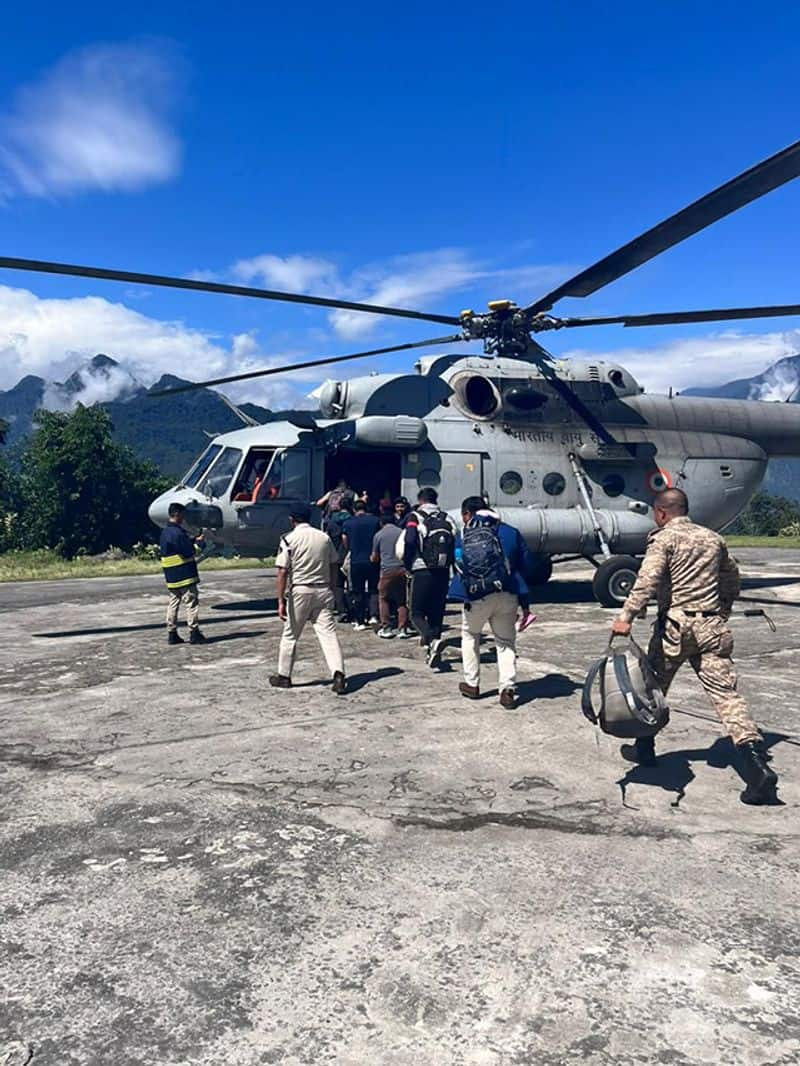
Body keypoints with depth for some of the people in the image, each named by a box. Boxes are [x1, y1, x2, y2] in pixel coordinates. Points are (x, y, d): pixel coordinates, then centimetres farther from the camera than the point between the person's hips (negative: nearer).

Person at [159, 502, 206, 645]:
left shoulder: (165, 532, 13)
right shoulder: (177, 532, -18)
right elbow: (188, 551, -18)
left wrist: (194, 539, 10)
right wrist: (199, 543, -4)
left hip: (171, 576, 9)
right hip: (185, 574, -9)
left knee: (173, 604, 12)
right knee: (191, 603, -3)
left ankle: (172, 634, 15)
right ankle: (194, 633, -1)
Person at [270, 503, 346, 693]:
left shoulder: (289, 540, -6)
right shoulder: (324, 537, 6)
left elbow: (283, 572, -12)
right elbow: (333, 567, 9)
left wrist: (281, 600, -12)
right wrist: (331, 590, 18)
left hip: (299, 591, -3)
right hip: (323, 590, 3)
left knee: (290, 635, 12)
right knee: (328, 633, -1)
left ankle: (283, 676, 24)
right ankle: (338, 673, -16)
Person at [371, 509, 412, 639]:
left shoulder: (378, 535, 3)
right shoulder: (402, 532, 7)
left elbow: (375, 558, 11)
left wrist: (372, 558, 33)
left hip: (387, 569, -2)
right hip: (402, 568, 2)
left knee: (383, 599, 11)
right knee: (402, 600, 9)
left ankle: (386, 628, 7)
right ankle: (402, 629, 6)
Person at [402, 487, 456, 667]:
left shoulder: (416, 517, 0)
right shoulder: (447, 519, 13)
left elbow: (409, 541, -14)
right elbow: (455, 544, 7)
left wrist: (407, 565, -2)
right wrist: (448, 563, 15)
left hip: (423, 571, -5)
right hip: (443, 573, 5)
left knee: (417, 613, 1)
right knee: (436, 613, 14)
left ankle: (432, 640, -24)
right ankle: (433, 653, 17)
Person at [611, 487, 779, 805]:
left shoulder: (664, 538, -4)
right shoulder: (713, 538, 15)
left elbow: (648, 580, -18)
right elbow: (732, 579, 26)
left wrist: (626, 617, -23)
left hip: (676, 625, -5)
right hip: (712, 626, 5)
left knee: (652, 687, 14)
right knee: (725, 692, -1)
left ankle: (644, 749, 28)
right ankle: (756, 762, -14)